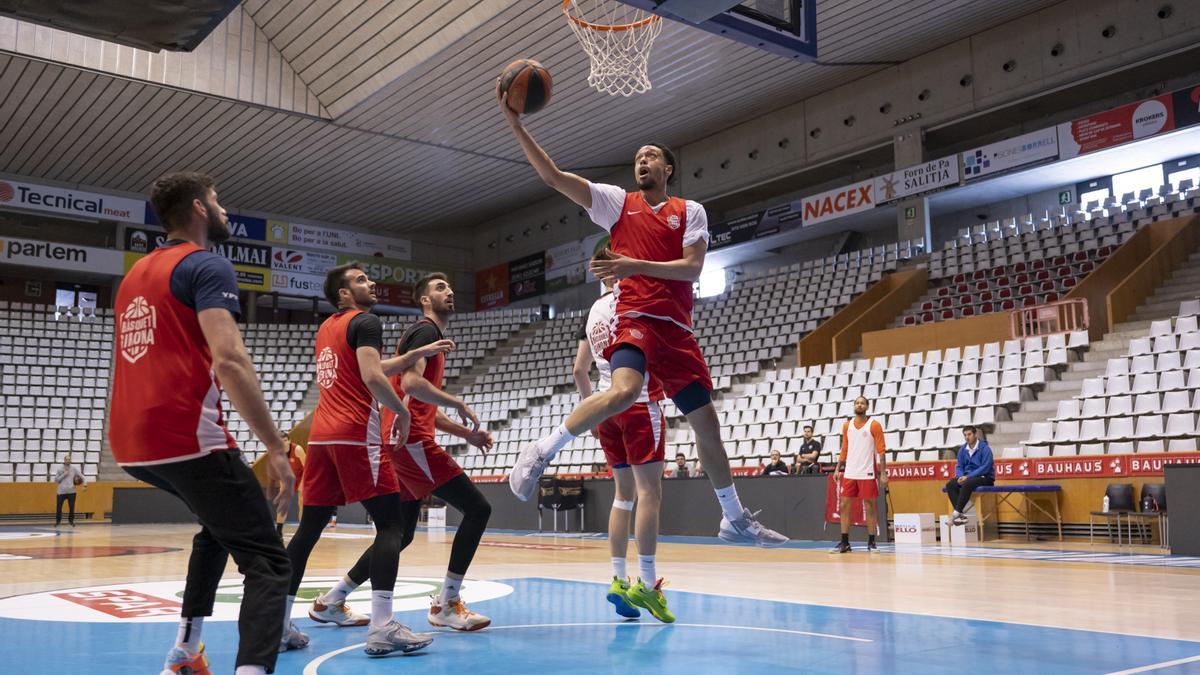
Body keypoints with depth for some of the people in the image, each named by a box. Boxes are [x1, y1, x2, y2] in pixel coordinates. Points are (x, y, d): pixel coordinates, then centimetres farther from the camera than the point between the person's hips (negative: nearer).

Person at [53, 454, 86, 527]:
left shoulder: (74, 469, 2)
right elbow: (56, 480, -1)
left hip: (71, 491, 0)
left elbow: (82, 476, 2)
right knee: (58, 508, 0)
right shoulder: (59, 470, 2)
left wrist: (85, 484, -14)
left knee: (72, 507, 1)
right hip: (61, 492, 0)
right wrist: (64, 474, -12)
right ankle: (58, 521, 16)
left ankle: (71, 521, 18)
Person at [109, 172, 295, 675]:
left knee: (220, 525, 31)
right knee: (268, 565, -8)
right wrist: (276, 449, -20)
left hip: (130, 443, 9)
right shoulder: (207, 266, -5)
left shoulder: (135, 274, 22)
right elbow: (229, 360, -19)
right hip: (185, 438, -9)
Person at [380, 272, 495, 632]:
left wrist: (467, 433, 20)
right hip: (412, 441, -10)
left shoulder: (430, 336, 26)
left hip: (400, 442, 10)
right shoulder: (425, 331, -5)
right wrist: (459, 404, -18)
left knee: (401, 532, 16)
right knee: (477, 508, -11)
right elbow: (410, 382, -23)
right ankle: (446, 604, -9)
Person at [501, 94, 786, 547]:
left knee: (707, 423, 10)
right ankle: (541, 452, -22)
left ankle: (735, 519, 24)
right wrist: (515, 124, -8)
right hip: (635, 319, -3)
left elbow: (692, 268, -4)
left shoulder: (690, 212, 11)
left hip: (678, 330, 4)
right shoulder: (617, 202, 9)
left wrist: (637, 265, -17)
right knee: (625, 391, -35)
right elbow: (552, 176, -1)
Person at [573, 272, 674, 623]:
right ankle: (647, 583, -11)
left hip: (606, 405, 8)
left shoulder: (593, 311, 17)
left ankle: (619, 580, 8)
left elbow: (579, 369, 19)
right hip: (638, 402, -8)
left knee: (623, 493, 11)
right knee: (649, 491, -8)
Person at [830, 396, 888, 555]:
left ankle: (871, 543, 9)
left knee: (870, 507, 1)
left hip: (867, 473, -4)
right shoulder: (847, 425, 10)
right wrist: (838, 469, 8)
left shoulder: (874, 425, -3)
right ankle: (844, 543, 9)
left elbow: (881, 451, -5)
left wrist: (883, 473, -11)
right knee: (844, 506, 2)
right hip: (849, 473, 4)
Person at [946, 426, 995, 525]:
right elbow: (959, 466, 10)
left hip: (984, 478, -6)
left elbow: (985, 468, -18)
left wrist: (968, 477, -24)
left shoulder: (984, 448, -11)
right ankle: (960, 515, -28)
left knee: (967, 483, -36)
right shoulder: (963, 449, 7)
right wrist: (960, 476, -13)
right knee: (950, 484, -19)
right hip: (967, 477, 6)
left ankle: (957, 513, -32)